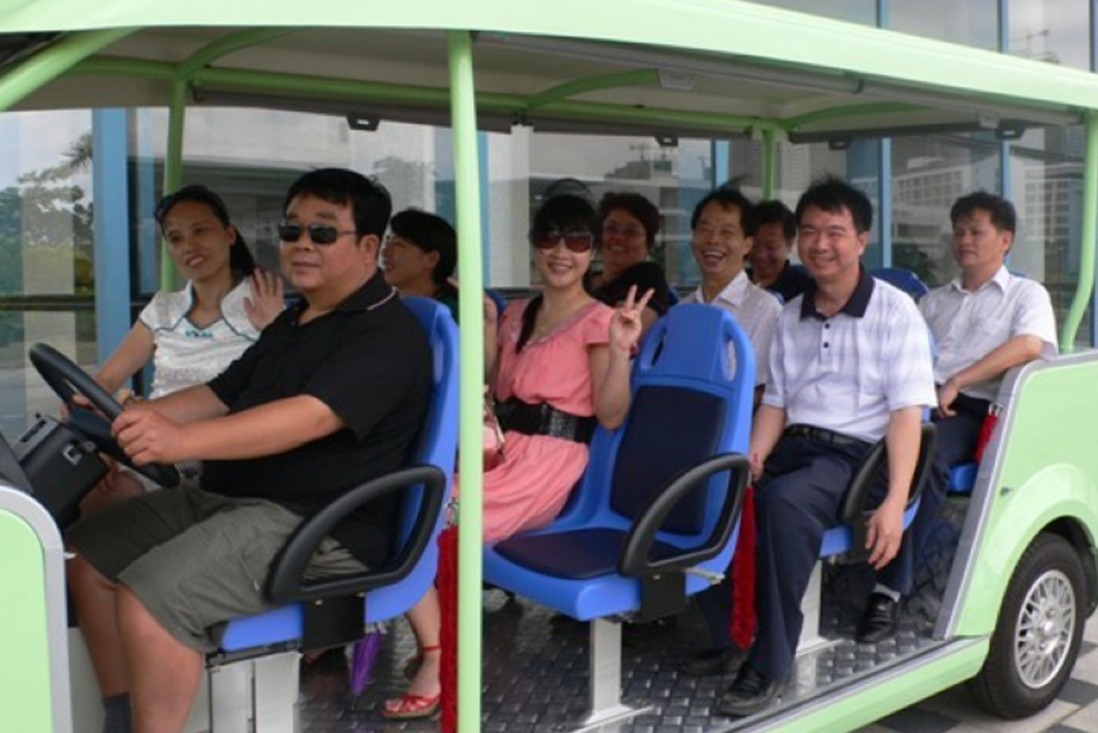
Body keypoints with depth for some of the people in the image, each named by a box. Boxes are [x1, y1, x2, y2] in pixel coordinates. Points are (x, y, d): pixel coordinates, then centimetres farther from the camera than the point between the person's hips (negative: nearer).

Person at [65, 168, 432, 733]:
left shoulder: (385, 331, -13)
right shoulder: (292, 323, 20)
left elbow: (312, 415, -29)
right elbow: (220, 395, 19)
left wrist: (182, 440, -40)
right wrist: (129, 416, 2)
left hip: (322, 528, -10)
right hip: (225, 495, 10)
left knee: (149, 598, -25)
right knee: (88, 552, 6)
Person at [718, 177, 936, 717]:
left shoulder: (894, 311, -2)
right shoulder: (790, 315, 14)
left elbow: (906, 412, -9)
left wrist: (895, 502, -21)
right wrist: (752, 458, -5)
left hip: (856, 452, -5)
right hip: (793, 444, 5)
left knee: (785, 502, -36)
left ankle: (770, 662, -25)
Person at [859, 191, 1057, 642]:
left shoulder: (1027, 294, 15)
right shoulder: (934, 300, 32)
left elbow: (1029, 345, -6)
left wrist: (956, 382, -16)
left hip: (974, 411, -4)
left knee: (924, 455, -37)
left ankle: (891, 591, -36)